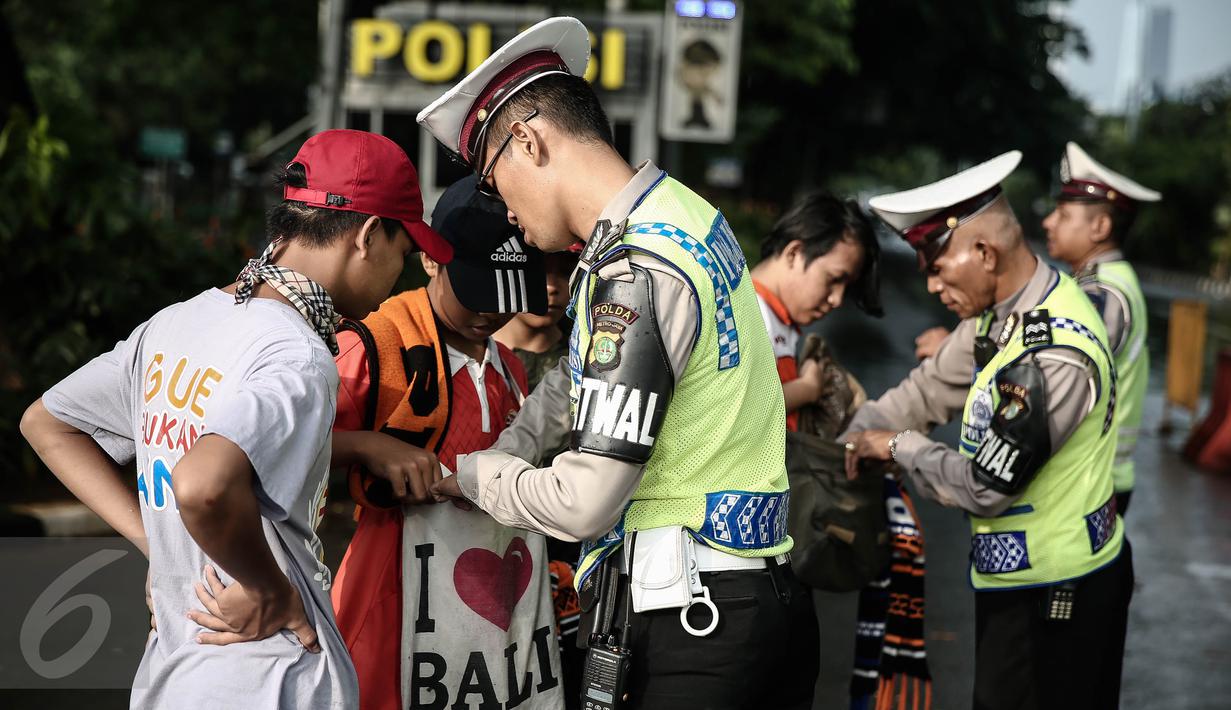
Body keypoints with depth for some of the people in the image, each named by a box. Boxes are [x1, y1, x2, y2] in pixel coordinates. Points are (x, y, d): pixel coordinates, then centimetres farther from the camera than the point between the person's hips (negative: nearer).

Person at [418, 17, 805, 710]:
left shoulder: (633, 272, -19)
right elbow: (591, 373, 26)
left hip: (687, 610, -9)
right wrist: (503, 456, 17)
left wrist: (471, 474, -1)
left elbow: (584, 502, -19)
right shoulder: (682, 208, 11)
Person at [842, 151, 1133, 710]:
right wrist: (846, 440, 3)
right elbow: (929, 390, 12)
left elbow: (984, 487, -22)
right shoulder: (1005, 310, 1)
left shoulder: (1055, 356, -28)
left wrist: (897, 447, -7)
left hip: (1053, 598, -9)